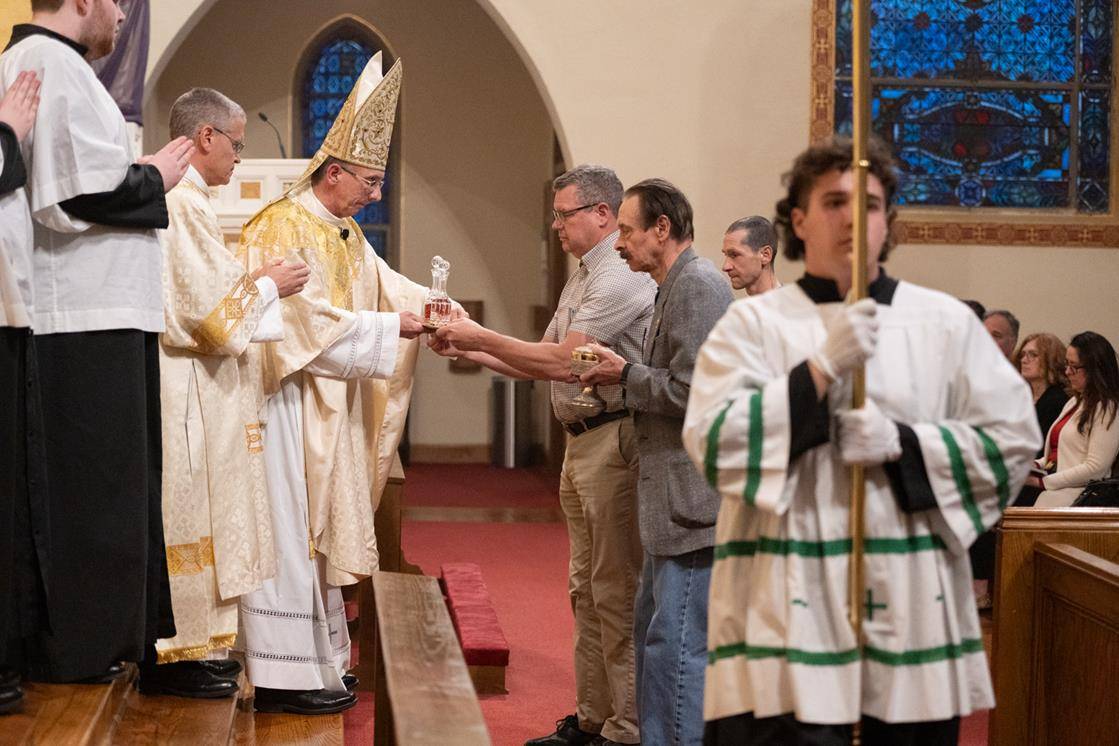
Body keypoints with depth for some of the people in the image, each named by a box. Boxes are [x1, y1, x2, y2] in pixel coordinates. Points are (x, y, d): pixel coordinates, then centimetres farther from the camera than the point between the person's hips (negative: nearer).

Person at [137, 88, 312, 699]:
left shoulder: (181, 199, 15)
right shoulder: (183, 202, -18)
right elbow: (212, 310, -20)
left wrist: (255, 282, 13)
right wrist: (269, 284, -6)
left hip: (199, 386, 11)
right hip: (190, 390, -11)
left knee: (195, 512, 14)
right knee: (185, 512, -4)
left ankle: (192, 644, 21)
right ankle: (173, 655, 4)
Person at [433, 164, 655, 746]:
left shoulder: (621, 278, -14)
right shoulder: (581, 277, 19)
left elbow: (562, 361, -19)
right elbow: (541, 365, 18)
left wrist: (481, 336, -11)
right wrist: (467, 350, 9)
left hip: (613, 440, -10)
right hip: (580, 441, 10)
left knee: (615, 590, -6)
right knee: (586, 589, 14)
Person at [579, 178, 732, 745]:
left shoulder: (698, 285, -14)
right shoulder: (674, 288, 19)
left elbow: (690, 390, -22)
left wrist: (625, 374, -9)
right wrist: (620, 378, 10)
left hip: (693, 501, -11)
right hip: (672, 502, 11)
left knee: (677, 645, -8)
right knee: (653, 631, 19)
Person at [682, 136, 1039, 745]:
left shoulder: (945, 323, 8)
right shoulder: (752, 323, 4)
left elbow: (1013, 441, 5)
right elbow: (711, 442, -8)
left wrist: (902, 444, -10)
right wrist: (823, 367, -15)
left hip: (911, 607, 2)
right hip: (789, 609, -2)